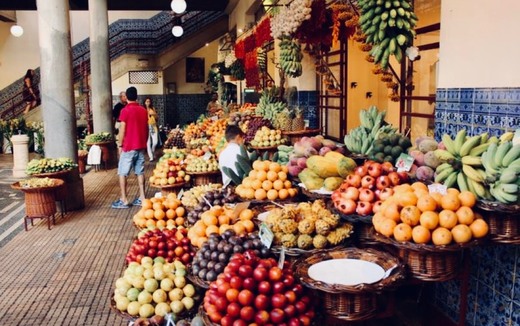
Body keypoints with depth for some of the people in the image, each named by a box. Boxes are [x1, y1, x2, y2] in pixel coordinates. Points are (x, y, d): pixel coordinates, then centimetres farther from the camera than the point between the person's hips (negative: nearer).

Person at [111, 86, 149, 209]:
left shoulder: (125, 110, -11)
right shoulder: (143, 110, 7)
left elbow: (122, 130, -11)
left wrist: (120, 145, -2)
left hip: (129, 147, -6)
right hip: (141, 147, 6)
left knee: (122, 173, 2)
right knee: (140, 172, 10)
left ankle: (123, 200, 2)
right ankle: (142, 198, 11)